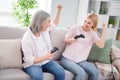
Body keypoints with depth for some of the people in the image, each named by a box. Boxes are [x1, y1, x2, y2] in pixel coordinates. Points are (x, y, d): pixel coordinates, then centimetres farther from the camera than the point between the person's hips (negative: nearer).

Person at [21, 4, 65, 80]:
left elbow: (55, 24, 21)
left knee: (61, 72, -20)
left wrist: (59, 10, 11)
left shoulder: (45, 29, -2)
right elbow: (28, 59, -19)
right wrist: (44, 57, -31)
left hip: (46, 61, 6)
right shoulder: (27, 38, -21)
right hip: (32, 64, -5)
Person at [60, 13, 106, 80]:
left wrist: (104, 30, -12)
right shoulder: (76, 28, -2)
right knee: (81, 73, -29)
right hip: (67, 59, -4)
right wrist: (74, 39, -17)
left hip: (81, 60, 4)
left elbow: (101, 45, -9)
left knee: (95, 72, -19)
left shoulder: (93, 33, 7)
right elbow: (66, 41, 4)